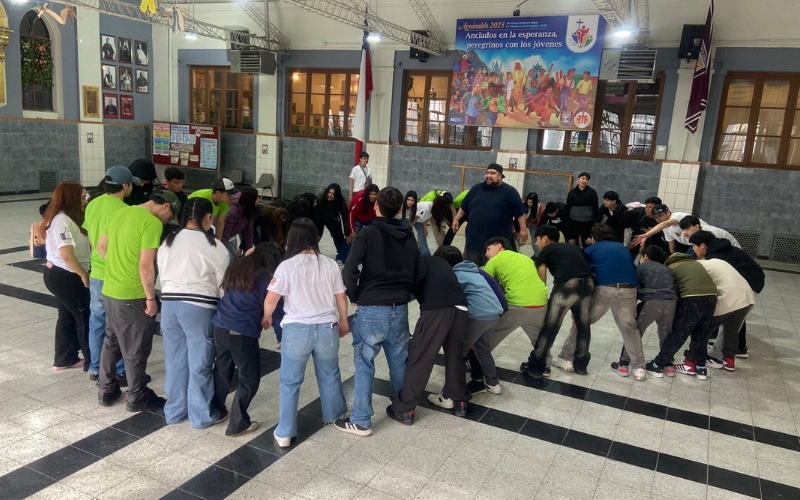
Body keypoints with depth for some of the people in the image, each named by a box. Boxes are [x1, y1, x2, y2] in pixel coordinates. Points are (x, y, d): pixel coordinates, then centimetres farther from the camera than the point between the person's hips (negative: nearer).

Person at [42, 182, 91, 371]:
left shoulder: (64, 218, 12)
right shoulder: (62, 220, -21)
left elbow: (76, 249, 12)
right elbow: (67, 255, -25)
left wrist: (82, 273, 2)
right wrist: (84, 275, -15)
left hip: (60, 275, 10)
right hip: (64, 277, -10)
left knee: (68, 316, 17)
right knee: (85, 317, -1)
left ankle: (64, 359, 27)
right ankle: (92, 361, 8)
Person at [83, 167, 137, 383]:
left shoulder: (92, 205, 4)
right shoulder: (123, 210, -20)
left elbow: (90, 237, 13)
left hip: (96, 273, 7)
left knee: (97, 322, 16)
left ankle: (95, 369, 27)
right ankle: (121, 372, 14)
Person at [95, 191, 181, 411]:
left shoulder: (120, 213, 8)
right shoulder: (152, 223, -18)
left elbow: (101, 247, 17)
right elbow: (146, 265, -23)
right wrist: (151, 298, -15)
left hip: (109, 291, 8)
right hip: (132, 296, -8)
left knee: (111, 342, 21)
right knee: (136, 349, 6)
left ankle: (106, 390, 33)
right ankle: (137, 398, 19)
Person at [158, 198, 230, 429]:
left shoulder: (167, 242, 9)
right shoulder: (214, 246, -8)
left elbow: (162, 277, 14)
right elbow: (224, 283, -4)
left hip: (169, 304, 6)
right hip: (199, 307, -5)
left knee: (175, 360, 16)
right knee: (200, 362, 5)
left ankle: (174, 411, 28)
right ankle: (202, 415, 16)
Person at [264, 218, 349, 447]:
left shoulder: (287, 266, -10)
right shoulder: (330, 265, 0)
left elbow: (270, 301, -9)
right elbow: (341, 298, 7)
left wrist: (266, 318, 12)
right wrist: (343, 322, 24)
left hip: (297, 330, -3)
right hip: (327, 328, 3)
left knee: (290, 382, 11)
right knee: (330, 375, 23)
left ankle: (284, 433, 19)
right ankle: (335, 416, 42)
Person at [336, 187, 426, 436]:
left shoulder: (367, 234, -9)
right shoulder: (409, 237, 7)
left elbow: (349, 271, -16)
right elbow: (420, 274, 9)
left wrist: (355, 297, -2)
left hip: (371, 310, -5)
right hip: (400, 309, 5)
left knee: (364, 363, 4)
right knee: (399, 360, 19)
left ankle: (360, 421, 9)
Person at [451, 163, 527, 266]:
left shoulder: (509, 192, -3)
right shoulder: (477, 188, 9)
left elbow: (520, 212, -1)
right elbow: (464, 207, 18)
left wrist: (523, 229, -3)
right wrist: (456, 219, 15)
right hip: (474, 239, 4)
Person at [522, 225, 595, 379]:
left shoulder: (545, 251, 19)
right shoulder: (574, 247, 32)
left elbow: (541, 282, 13)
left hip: (567, 285, -5)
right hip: (588, 283, 5)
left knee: (550, 326, 4)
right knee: (583, 324, 22)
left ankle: (535, 367, 12)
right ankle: (581, 364, 33)